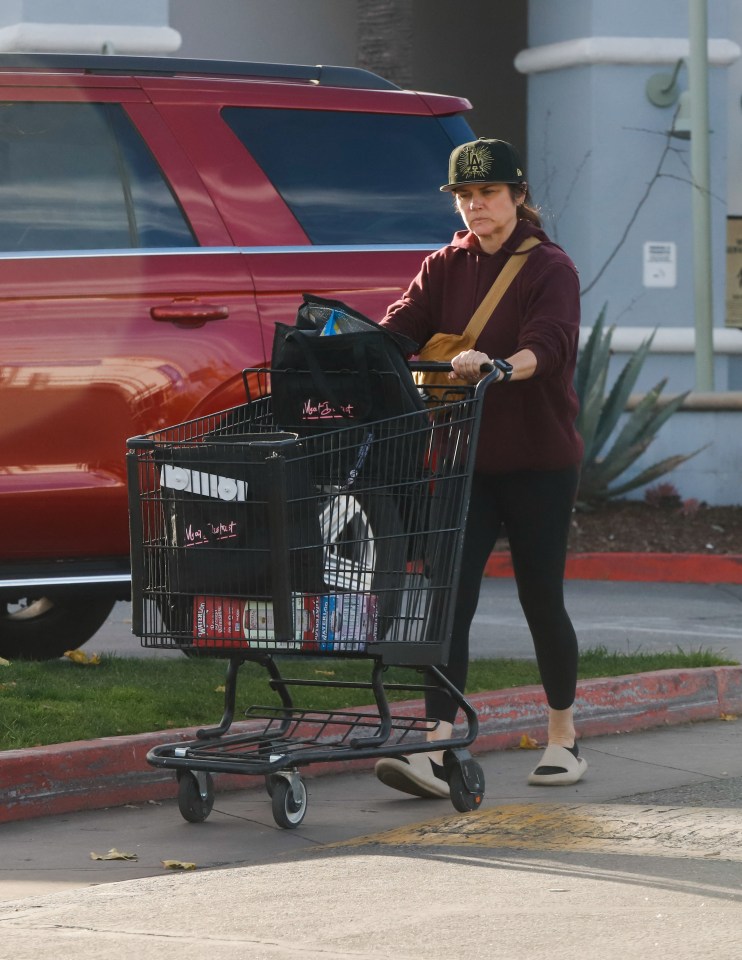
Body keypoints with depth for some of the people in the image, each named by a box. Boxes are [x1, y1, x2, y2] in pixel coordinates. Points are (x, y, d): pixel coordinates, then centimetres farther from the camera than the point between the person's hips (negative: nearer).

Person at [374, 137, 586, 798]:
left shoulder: (550, 268, -5)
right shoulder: (446, 268, 10)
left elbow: (549, 344, -23)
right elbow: (402, 325, -4)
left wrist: (500, 366, -43)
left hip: (540, 459, -3)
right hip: (466, 460, 3)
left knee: (541, 598, 4)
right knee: (451, 599, -8)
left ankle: (564, 739, 23)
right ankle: (437, 753, -14)